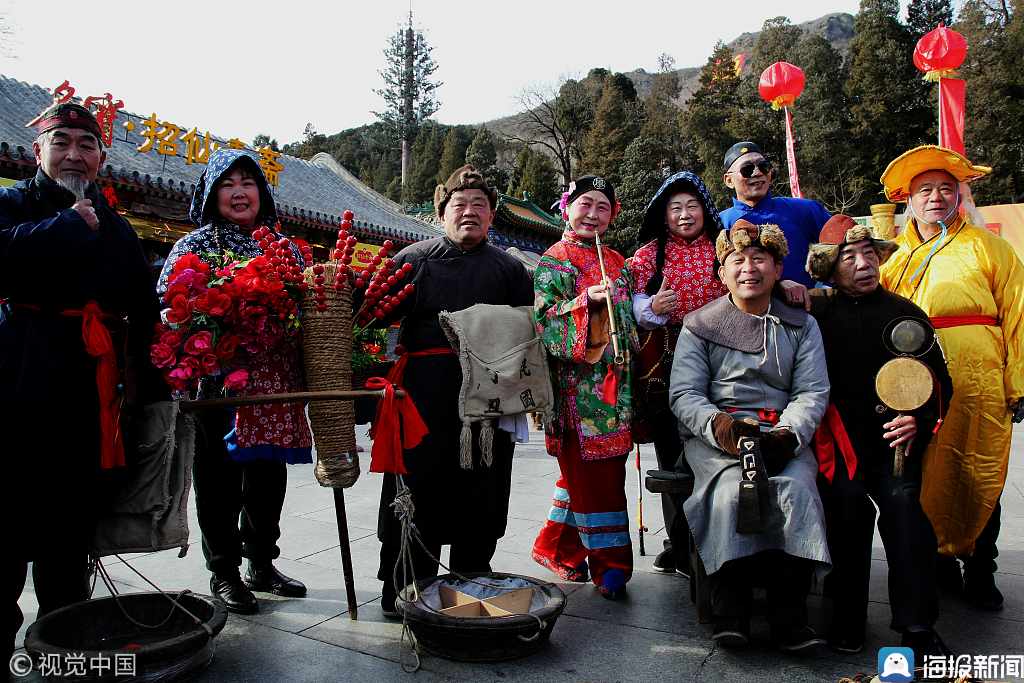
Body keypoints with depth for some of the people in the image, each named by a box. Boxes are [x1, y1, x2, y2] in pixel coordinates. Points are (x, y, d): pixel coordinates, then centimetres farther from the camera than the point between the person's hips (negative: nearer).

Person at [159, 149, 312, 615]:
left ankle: (262, 565, 27)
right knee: (219, 478, 5)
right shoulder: (195, 245, 4)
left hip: (275, 384, 4)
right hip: (219, 381, -3)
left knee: (269, 475, 11)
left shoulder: (285, 248, 13)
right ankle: (224, 573, 21)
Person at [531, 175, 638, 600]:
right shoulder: (555, 260, 1)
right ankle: (611, 563, 5)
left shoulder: (617, 263, 19)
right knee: (594, 471, -5)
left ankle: (555, 546, 26)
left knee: (584, 470, 11)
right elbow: (544, 315, -11)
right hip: (578, 383, -6)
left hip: (615, 381, 6)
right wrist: (588, 299, -21)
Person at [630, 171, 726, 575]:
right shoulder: (649, 253, 11)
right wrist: (653, 307, -15)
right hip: (664, 360, 0)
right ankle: (679, 542, 18)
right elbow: (633, 304, 5)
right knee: (670, 449, 3)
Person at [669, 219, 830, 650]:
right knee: (731, 487, -31)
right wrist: (718, 425, -21)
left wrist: (788, 433, -16)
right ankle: (729, 613, -22)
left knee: (796, 486, -29)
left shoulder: (801, 326, 15)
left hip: (784, 434, 2)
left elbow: (812, 392, 6)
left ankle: (789, 618, -20)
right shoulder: (699, 325, 9)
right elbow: (684, 394, 1)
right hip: (713, 434, -1)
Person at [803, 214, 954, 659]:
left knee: (901, 498, -21)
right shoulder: (816, 312, 8)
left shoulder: (906, 315, 12)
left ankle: (917, 627, -13)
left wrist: (919, 420, -4)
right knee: (847, 496, -22)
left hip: (892, 438, 1)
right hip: (837, 438, -1)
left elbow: (939, 381, 13)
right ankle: (847, 617, -10)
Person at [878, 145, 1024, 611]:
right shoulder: (895, 255, 17)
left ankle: (980, 571, 19)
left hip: (978, 381, -1)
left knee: (979, 475, 2)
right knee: (924, 473, 3)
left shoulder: (986, 246, 11)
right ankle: (939, 560, 21)